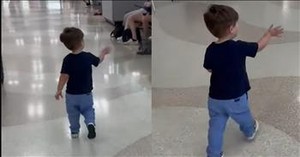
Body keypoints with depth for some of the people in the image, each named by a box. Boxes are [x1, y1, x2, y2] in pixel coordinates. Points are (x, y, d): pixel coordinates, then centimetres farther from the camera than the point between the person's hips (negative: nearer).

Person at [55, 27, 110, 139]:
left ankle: (74, 131, 31)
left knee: (73, 113, 19)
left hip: (71, 94, 0)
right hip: (86, 93, 1)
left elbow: (64, 76, -20)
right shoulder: (88, 57, -13)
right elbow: (98, 60, 7)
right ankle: (90, 123, -7)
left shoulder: (67, 60, -18)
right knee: (88, 110, 19)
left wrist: (59, 90, -8)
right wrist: (104, 52, 27)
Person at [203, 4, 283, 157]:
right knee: (244, 117, 29)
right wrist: (270, 33, 13)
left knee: (216, 127, 14)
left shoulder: (210, 50, -11)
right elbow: (259, 46, -5)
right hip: (235, 97, -2)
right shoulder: (239, 47, -22)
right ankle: (250, 132, 57)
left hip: (215, 98, 2)